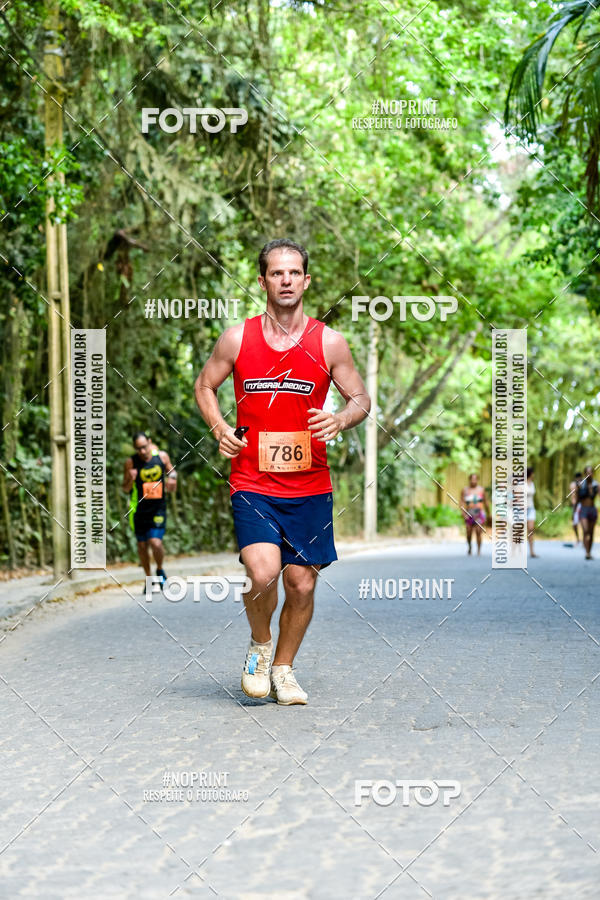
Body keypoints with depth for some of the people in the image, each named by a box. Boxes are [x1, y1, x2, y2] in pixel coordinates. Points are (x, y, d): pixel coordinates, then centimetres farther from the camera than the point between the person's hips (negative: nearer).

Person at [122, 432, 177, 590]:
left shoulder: (162, 456, -4)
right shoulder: (131, 462, -8)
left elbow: (171, 470, 16)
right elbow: (125, 488, 0)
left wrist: (172, 479, -5)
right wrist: (131, 480, -21)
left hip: (158, 507, -1)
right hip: (139, 508, 1)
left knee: (156, 543, -15)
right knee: (142, 545, 9)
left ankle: (160, 570, 15)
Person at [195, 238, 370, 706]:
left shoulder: (328, 342, 1)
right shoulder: (237, 338, 1)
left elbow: (361, 399, 9)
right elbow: (205, 385, 16)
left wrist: (339, 420, -13)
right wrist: (220, 429, -1)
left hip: (309, 487, 2)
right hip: (252, 483, -1)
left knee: (302, 583, 5)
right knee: (263, 572, -20)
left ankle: (283, 667, 29)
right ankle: (260, 644, 11)